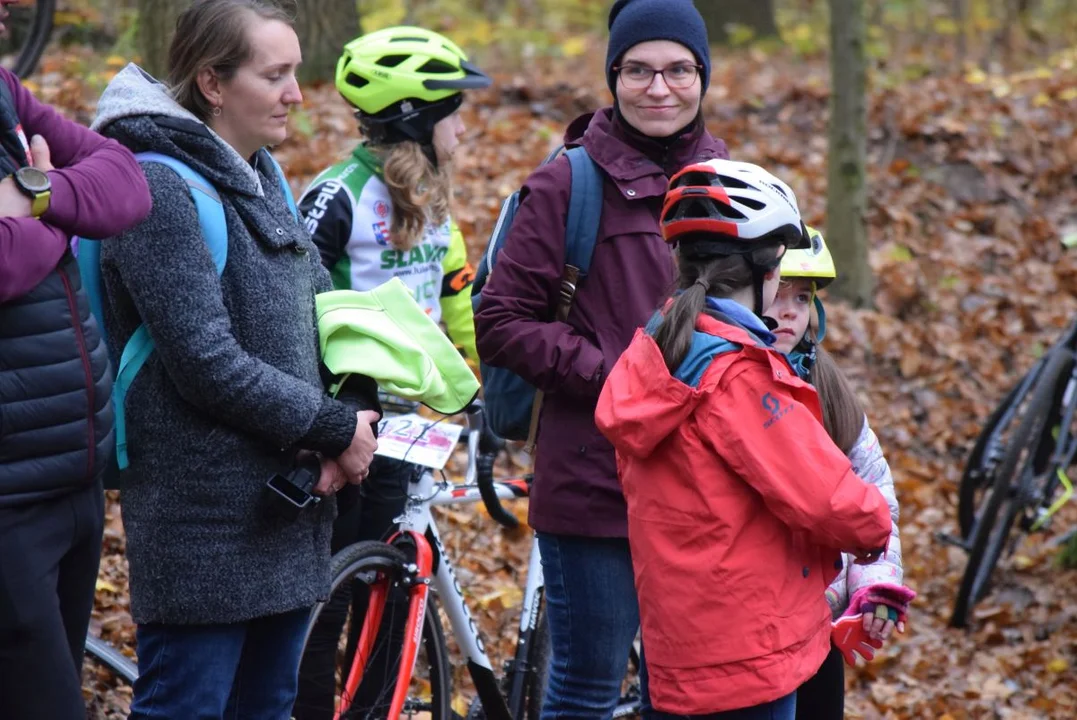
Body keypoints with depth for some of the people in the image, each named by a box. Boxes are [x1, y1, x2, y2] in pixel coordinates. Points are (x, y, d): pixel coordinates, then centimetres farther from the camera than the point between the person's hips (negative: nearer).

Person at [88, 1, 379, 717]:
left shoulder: (262, 177, 13)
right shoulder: (159, 188, -15)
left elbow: (321, 303, 14)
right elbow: (206, 362, -21)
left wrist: (357, 412, -5)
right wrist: (334, 429, -15)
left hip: (288, 508, 9)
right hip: (206, 517, -9)